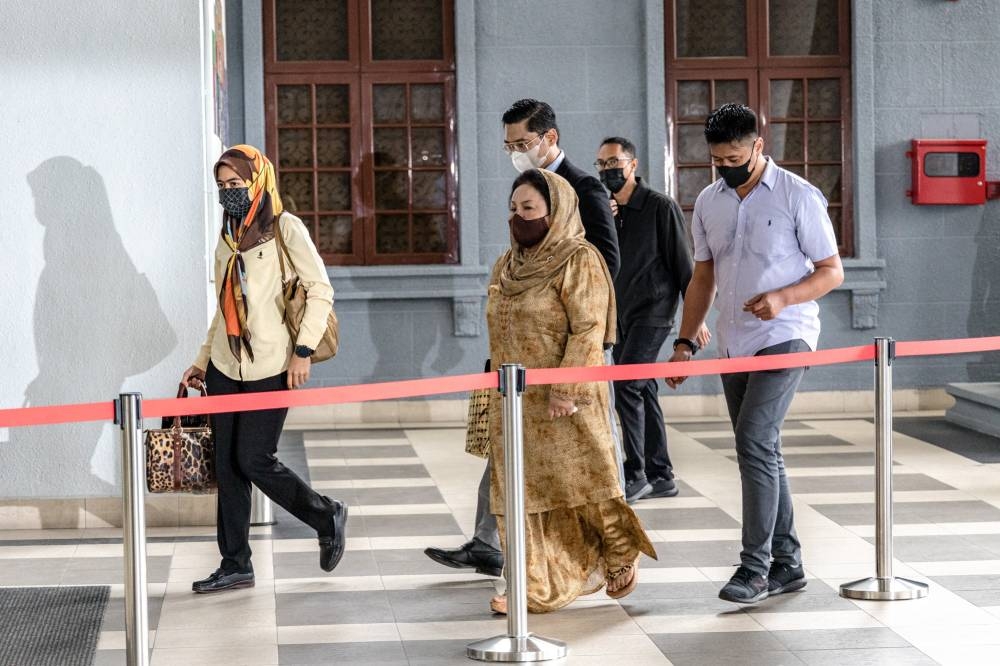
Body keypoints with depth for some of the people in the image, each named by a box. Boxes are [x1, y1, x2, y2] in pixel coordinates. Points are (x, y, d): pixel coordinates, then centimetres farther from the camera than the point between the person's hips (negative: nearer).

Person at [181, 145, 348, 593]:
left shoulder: (284, 228, -4)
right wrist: (202, 361, 18)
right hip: (225, 369, 6)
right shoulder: (227, 237, 15)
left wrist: (303, 350, -15)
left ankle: (327, 518, 14)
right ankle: (235, 565, 12)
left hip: (270, 368, -6)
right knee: (227, 466, 4)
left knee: (254, 460, -8)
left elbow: (321, 291, -8)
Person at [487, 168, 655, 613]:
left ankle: (619, 555, 25)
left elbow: (588, 331, -16)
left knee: (578, 483, 2)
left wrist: (565, 390, -21)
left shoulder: (579, 261, -9)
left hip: (564, 404, -7)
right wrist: (498, 394, 15)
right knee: (524, 493, 4)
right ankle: (536, 588, 8)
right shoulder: (506, 266, 14)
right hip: (514, 405, 7)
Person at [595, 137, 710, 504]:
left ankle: (635, 474, -12)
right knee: (643, 392, 9)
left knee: (626, 385, -17)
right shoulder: (606, 210, 10)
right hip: (621, 315, 7)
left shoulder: (660, 207, -8)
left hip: (653, 312, -7)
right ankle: (661, 476, 16)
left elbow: (683, 264, -7)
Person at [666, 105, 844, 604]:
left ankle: (756, 565, -13)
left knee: (754, 441, -18)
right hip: (734, 345, 6)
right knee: (761, 451, 9)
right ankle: (786, 563, 17)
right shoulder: (709, 202, 10)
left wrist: (783, 297, -22)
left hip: (784, 336, -6)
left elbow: (832, 271, -5)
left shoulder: (798, 196, -7)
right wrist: (685, 343, 9)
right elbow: (703, 278, 16)